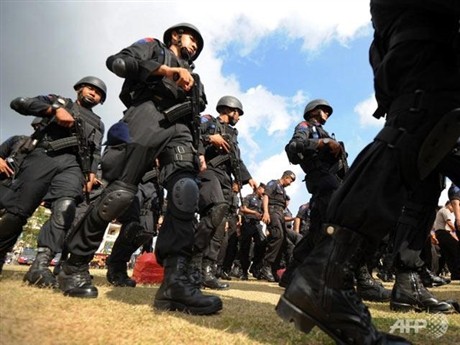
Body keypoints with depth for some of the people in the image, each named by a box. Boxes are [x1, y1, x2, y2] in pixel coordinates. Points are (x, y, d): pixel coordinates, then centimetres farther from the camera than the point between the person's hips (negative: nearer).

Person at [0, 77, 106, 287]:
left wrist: (92, 173, -1)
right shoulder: (57, 101, 24)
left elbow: (95, 153, 19)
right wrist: (55, 109, -3)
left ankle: (40, 265, -35)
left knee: (66, 206, -27)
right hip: (43, 156, -1)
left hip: (72, 165, 1)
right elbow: (18, 103, 10)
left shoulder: (98, 124, 31)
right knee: (18, 210, -8)